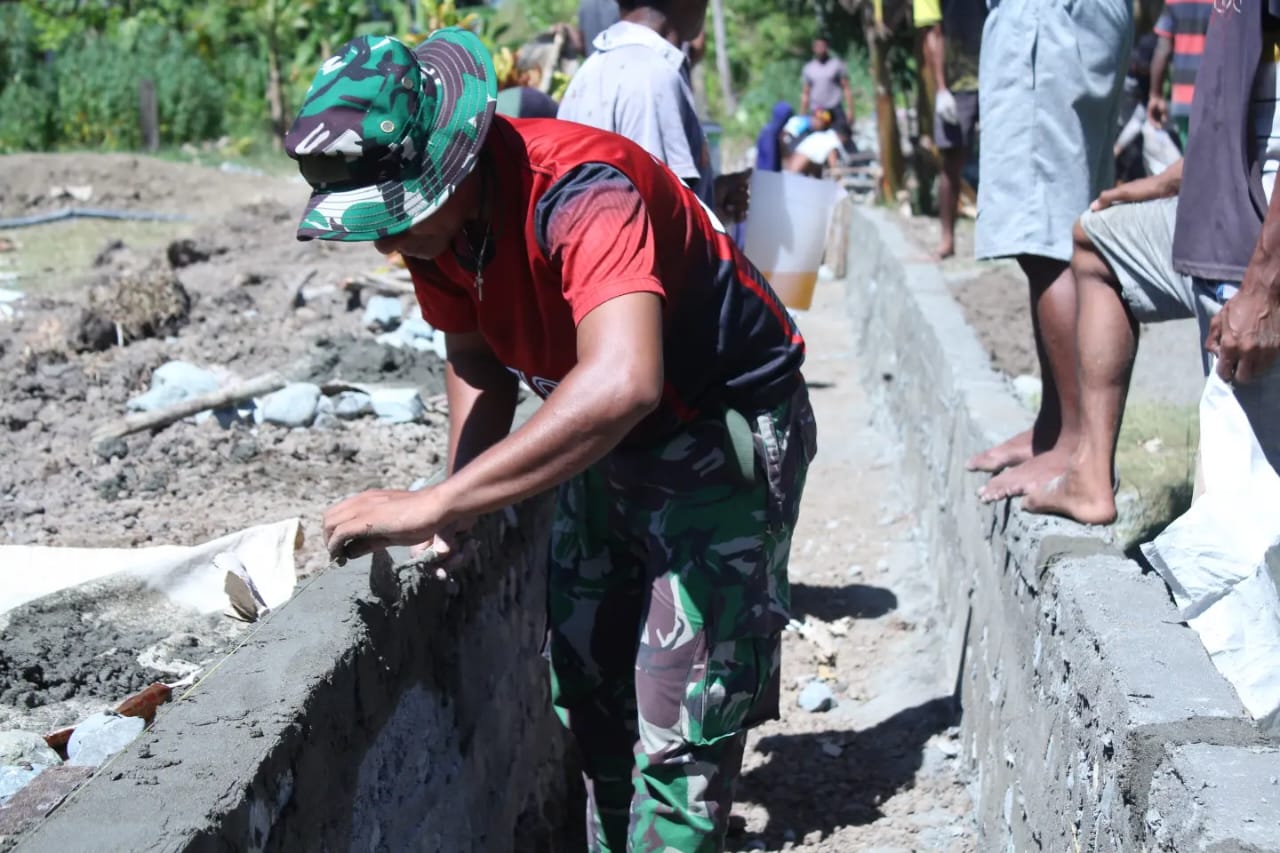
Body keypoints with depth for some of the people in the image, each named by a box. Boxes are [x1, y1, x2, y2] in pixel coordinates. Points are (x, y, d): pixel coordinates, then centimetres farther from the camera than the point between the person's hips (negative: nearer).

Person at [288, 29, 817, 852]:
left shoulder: (579, 191, -35)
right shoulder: (431, 212, -9)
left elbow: (621, 383, -51)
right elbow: (477, 359, 8)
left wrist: (434, 504, -50)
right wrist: (461, 501, -8)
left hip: (726, 433, -8)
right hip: (608, 441, 8)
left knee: (681, 720, -10)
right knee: (589, 689, 14)